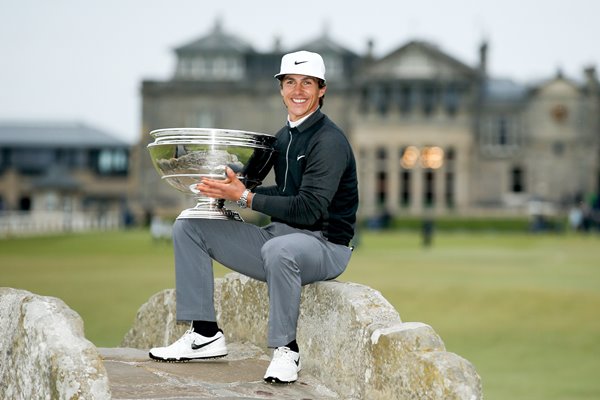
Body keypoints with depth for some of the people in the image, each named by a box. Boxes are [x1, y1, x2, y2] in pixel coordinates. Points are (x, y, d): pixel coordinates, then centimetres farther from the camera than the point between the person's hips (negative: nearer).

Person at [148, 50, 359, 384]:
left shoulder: (329, 141, -14)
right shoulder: (285, 135, 12)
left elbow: (309, 208, -23)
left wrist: (245, 197, -24)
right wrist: (230, 192, 2)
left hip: (324, 244, -9)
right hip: (280, 235, 9)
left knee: (278, 249, -44)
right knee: (188, 227, 3)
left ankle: (286, 349, -24)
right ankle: (205, 334, 0)